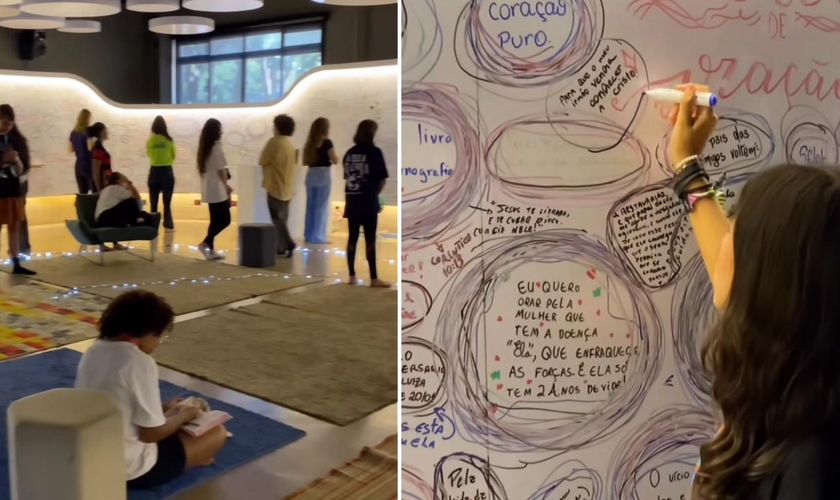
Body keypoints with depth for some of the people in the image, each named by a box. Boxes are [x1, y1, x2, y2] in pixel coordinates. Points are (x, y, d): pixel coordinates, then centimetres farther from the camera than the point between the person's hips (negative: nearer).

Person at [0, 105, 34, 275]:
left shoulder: (16, 139, 6)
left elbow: (22, 170, 6)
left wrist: (16, 160, -13)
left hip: (14, 188, 4)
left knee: (14, 226, 8)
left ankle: (16, 264, 12)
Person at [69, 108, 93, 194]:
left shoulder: (73, 132, 11)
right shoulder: (87, 131, -10)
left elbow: (71, 150, 17)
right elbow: (90, 148, -20)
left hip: (78, 165, 7)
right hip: (88, 164, -7)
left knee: (82, 193, 10)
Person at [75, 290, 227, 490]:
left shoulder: (94, 351, 2)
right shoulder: (140, 362, -23)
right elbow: (151, 433, -19)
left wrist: (164, 410, 14)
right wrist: (183, 416, -1)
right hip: (129, 470, -8)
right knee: (217, 433, 5)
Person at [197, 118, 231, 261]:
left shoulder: (204, 148, 12)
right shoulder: (216, 147, -13)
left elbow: (205, 169, 12)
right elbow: (221, 170, -13)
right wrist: (226, 186, 0)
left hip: (208, 189, 9)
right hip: (217, 190, -9)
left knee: (215, 220, 12)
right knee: (224, 220, -2)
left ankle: (211, 250, 13)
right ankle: (205, 243, -8)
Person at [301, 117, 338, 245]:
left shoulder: (309, 143, 8)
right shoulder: (327, 142, -10)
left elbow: (305, 162, 11)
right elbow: (335, 161, -7)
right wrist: (335, 156, 13)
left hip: (311, 174, 6)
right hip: (323, 175, -6)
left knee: (311, 205, 12)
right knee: (321, 206, 0)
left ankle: (309, 235, 17)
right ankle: (318, 237, 1)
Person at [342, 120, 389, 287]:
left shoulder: (349, 153, 8)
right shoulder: (374, 152, -7)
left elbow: (346, 177, 8)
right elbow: (382, 180, -6)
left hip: (351, 200, 5)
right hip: (368, 201, -5)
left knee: (352, 238, 9)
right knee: (370, 239, -2)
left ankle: (352, 276, 14)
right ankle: (374, 278, 2)